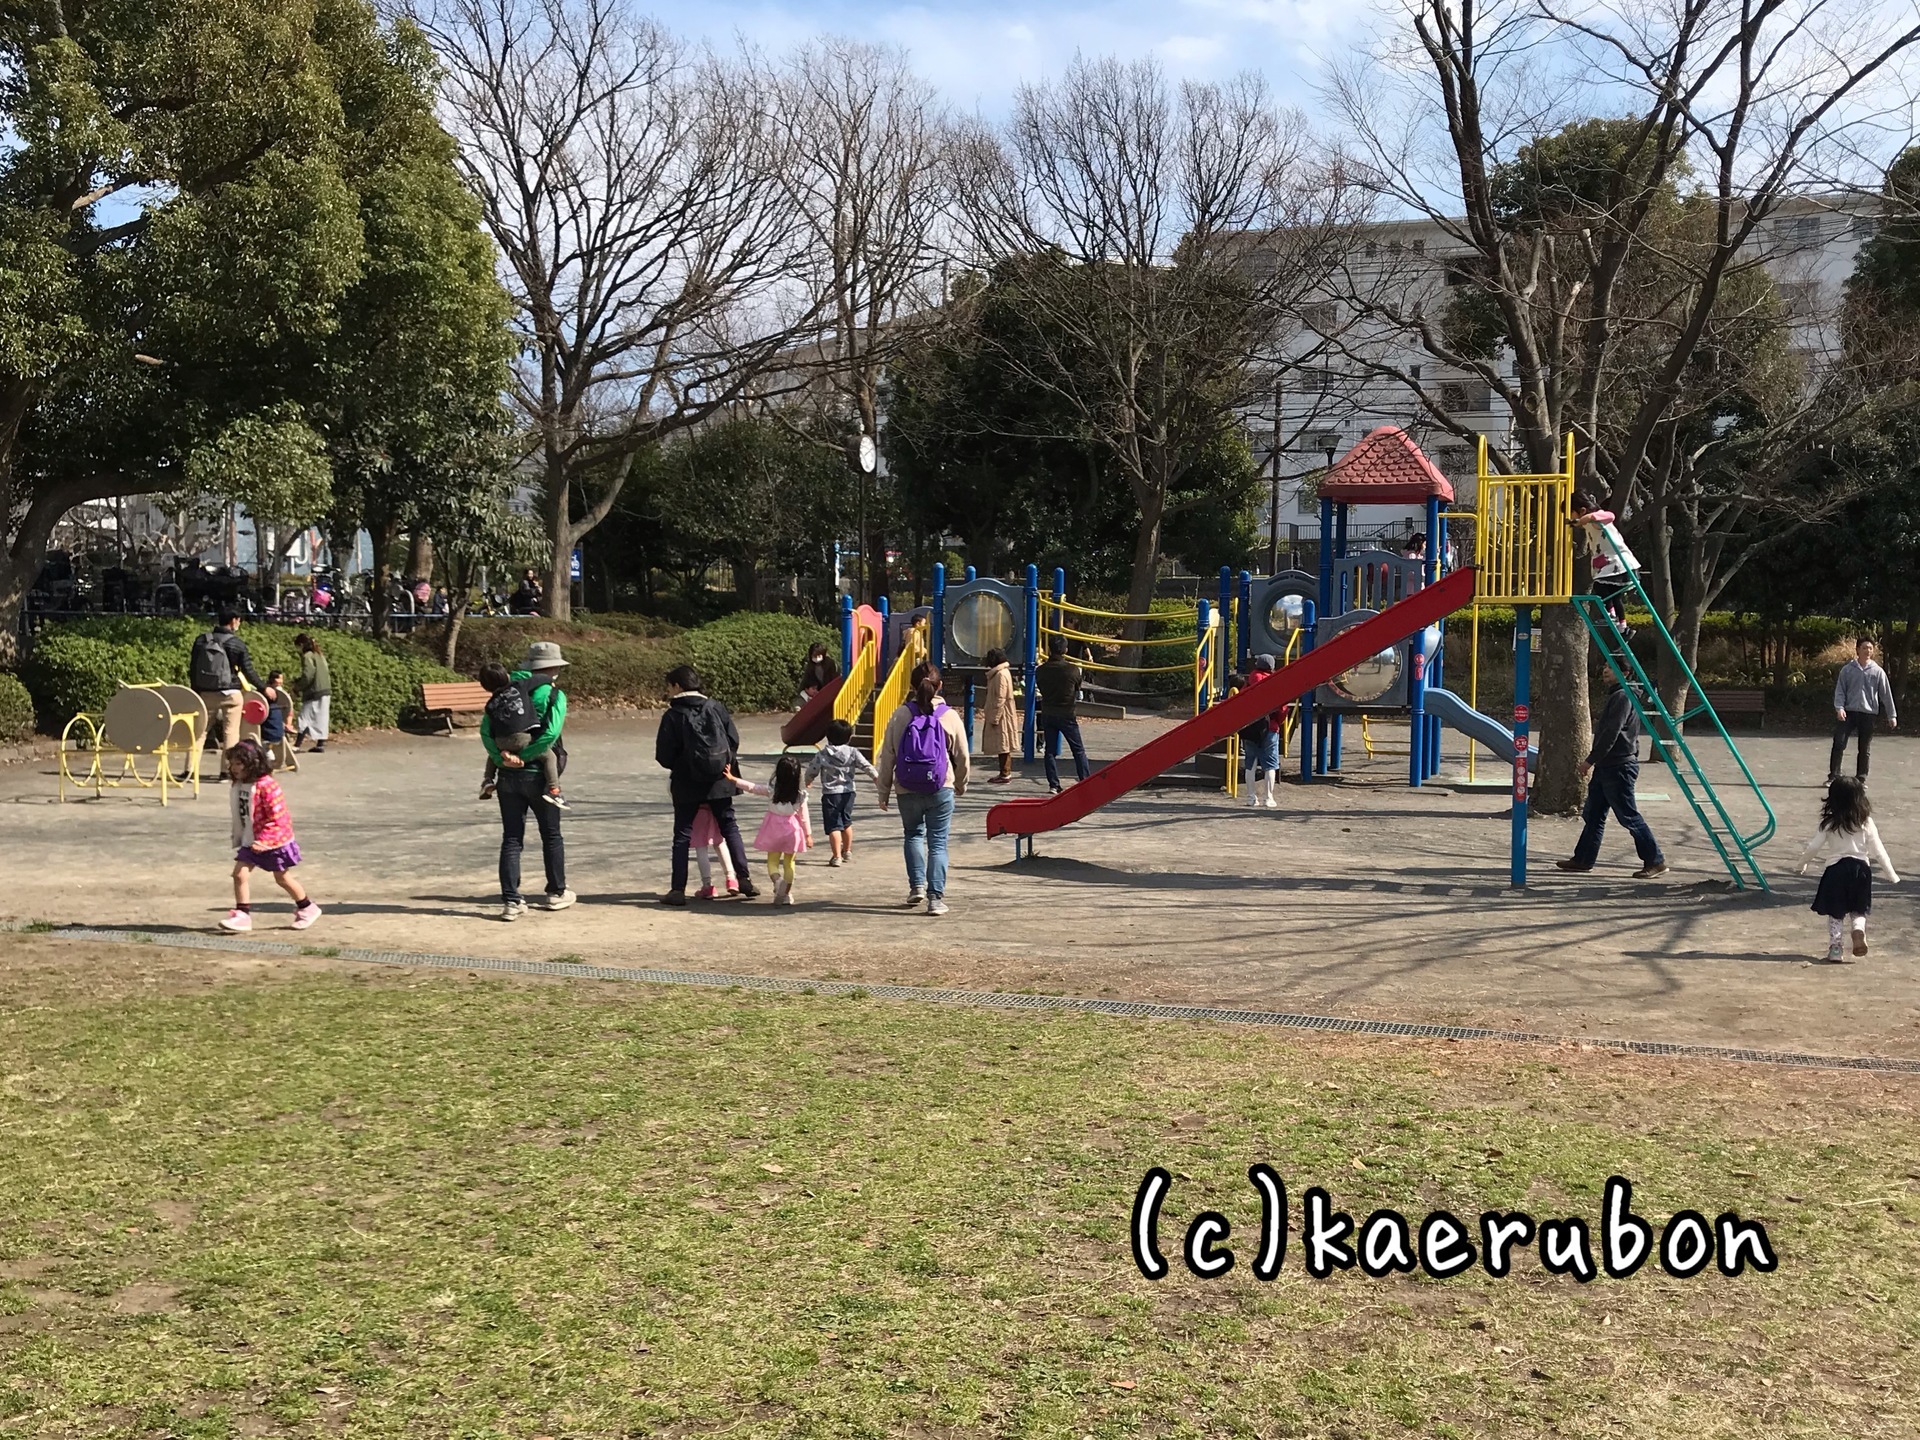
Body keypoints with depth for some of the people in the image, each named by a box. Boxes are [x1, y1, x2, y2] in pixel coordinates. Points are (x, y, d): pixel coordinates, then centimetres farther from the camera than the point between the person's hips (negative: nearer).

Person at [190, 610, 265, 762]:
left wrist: (196, 690, 18)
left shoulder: (201, 640, 4)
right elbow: (248, 672, -5)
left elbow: (192, 669, 8)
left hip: (206, 693, 4)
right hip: (229, 693, -4)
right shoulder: (237, 644, -8)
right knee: (231, 732, 2)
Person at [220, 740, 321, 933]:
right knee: (239, 874, -6)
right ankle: (242, 915, 1)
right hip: (249, 841, 7)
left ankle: (307, 909, 29)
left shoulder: (267, 786, -24)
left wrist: (264, 840, -28)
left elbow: (278, 818, -25)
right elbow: (239, 816, 14)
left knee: (282, 879, 9)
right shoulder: (238, 785, 1)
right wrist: (237, 839, 15)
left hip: (274, 841, -7)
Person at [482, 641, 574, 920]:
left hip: (507, 777, 4)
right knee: (551, 836, 14)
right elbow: (551, 733, -22)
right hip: (538, 775, -4)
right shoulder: (554, 695, -7)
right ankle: (556, 893, 25)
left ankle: (510, 900, 2)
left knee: (511, 839, 7)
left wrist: (502, 757, -13)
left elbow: (485, 729, -4)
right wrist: (523, 756, -16)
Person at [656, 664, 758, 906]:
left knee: (682, 835, 4)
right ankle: (744, 879, 5)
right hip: (719, 781, 3)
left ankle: (678, 890, 2)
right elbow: (734, 739, 2)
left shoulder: (673, 715, -8)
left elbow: (664, 755, -7)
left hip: (687, 784, -3)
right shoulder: (715, 707, 2)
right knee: (730, 827, 12)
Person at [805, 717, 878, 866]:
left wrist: (807, 782, 22)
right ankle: (847, 851, 36)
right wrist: (877, 777, -4)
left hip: (830, 794, -3)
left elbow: (812, 771, 3)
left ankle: (836, 856, -13)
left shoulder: (823, 755, -5)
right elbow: (866, 766, -7)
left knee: (834, 826, -5)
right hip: (848, 792, 3)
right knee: (847, 822, 22)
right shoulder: (852, 753, -2)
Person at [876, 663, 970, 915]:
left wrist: (884, 791, 8)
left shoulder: (900, 716, -5)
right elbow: (962, 756, 3)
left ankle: (917, 885, 16)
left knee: (913, 834, 23)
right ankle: (935, 897, -1)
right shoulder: (949, 716, -5)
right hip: (941, 790, -1)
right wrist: (961, 785, 21)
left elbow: (887, 756, -2)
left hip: (907, 791, 1)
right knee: (938, 842, 4)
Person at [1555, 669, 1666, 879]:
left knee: (1629, 817, -5)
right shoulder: (1618, 696, 16)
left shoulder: (1623, 697, -16)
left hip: (1618, 767, -10)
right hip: (1607, 767, 10)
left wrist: (1590, 760, -17)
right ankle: (1583, 859, 16)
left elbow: (1611, 734, -21)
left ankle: (1656, 861, 2)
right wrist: (1594, 762, 23)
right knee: (1593, 814, 11)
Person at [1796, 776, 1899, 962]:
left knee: (1835, 913, 9)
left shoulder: (1829, 823, -6)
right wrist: (1890, 874, 9)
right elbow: (1878, 850, 1)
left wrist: (1803, 863, 15)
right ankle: (1859, 930, -11)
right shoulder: (1866, 822, -2)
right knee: (1858, 910, 18)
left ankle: (1835, 949, 6)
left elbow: (1813, 847, -3)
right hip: (1861, 868, 2)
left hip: (1836, 869, -1)